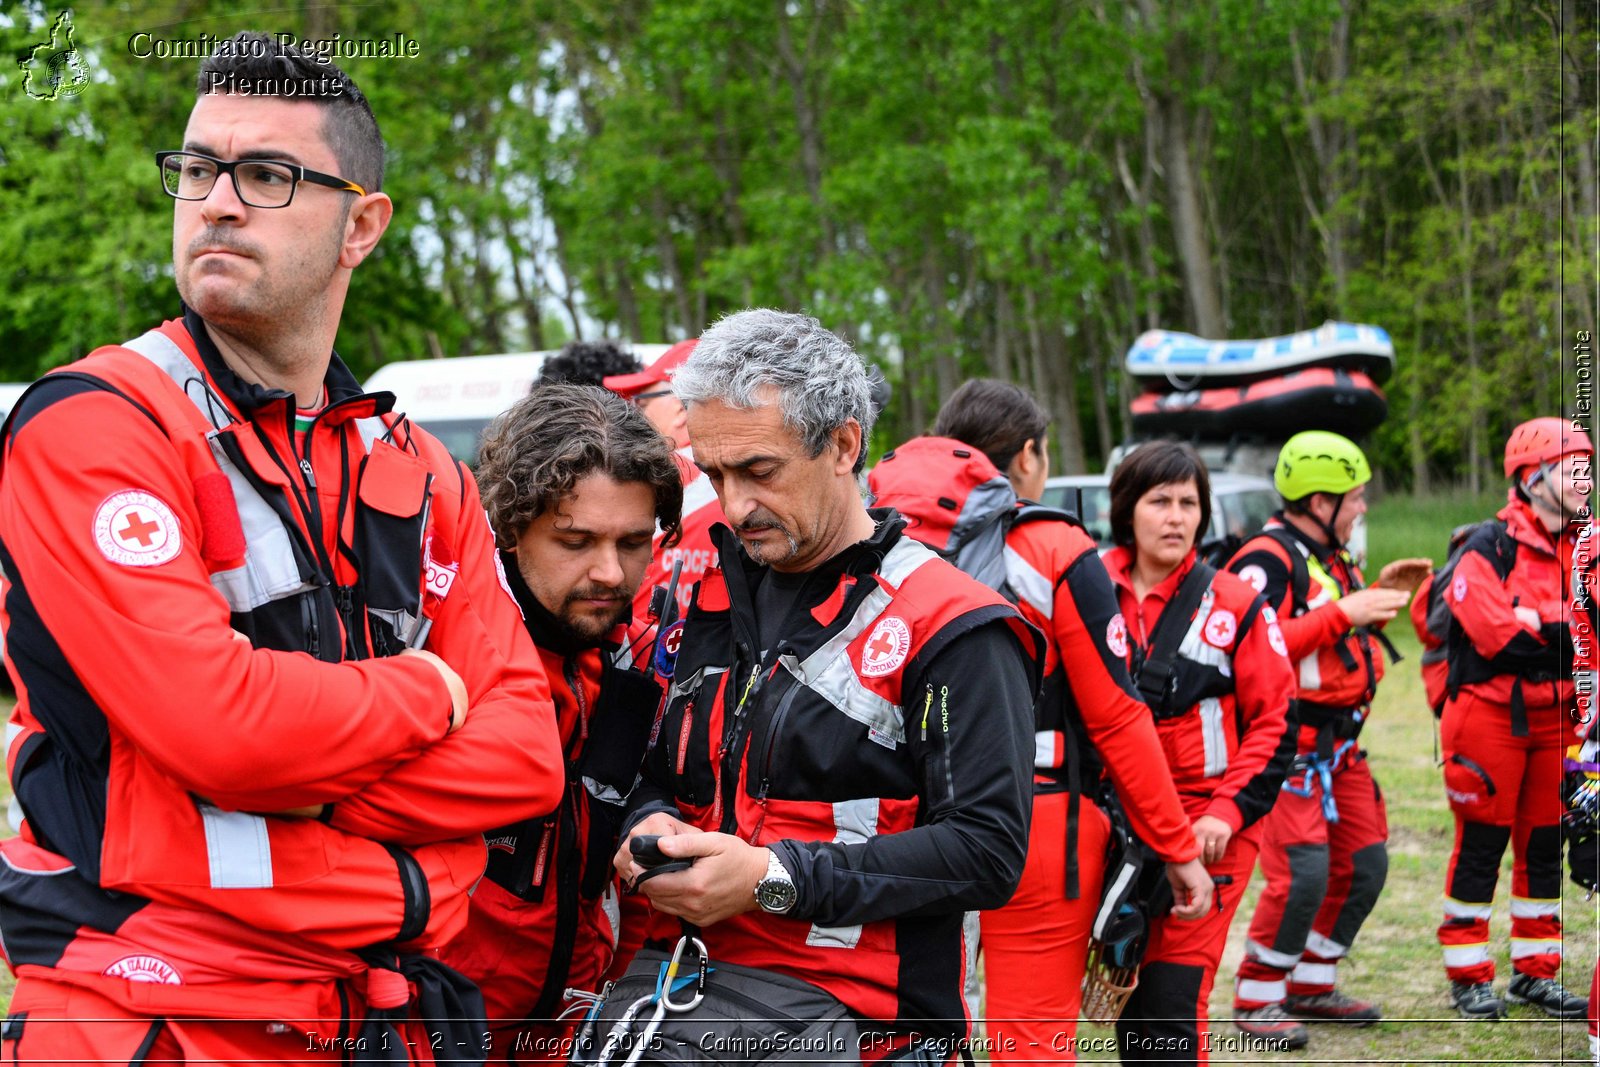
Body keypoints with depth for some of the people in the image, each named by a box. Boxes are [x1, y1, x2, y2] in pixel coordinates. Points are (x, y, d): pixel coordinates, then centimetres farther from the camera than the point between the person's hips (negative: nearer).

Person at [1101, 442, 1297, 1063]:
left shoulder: (1233, 604, -1)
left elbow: (1275, 721, 0)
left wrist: (1228, 811, -10)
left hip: (1206, 832, -3)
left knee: (1172, 1005, -10)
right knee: (1128, 1001, 8)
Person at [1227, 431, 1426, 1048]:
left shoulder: (1330, 556, 15)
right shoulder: (1267, 560, -16)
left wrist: (1381, 594, 10)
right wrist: (1343, 613, -25)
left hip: (1339, 742, 10)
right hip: (1288, 743, -10)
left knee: (1365, 865, 12)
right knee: (1302, 874, -14)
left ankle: (1311, 985, 26)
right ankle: (1255, 1001, 1)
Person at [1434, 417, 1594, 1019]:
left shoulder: (1583, 546, 8)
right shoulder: (1489, 548, -11)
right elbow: (1499, 635, -22)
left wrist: (1534, 622, -15)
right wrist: (1564, 627, -13)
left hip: (1556, 717, 6)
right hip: (1492, 716, -6)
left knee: (1544, 844, 12)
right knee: (1481, 845, 1)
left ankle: (1535, 970, 22)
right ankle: (1468, 976, 9)